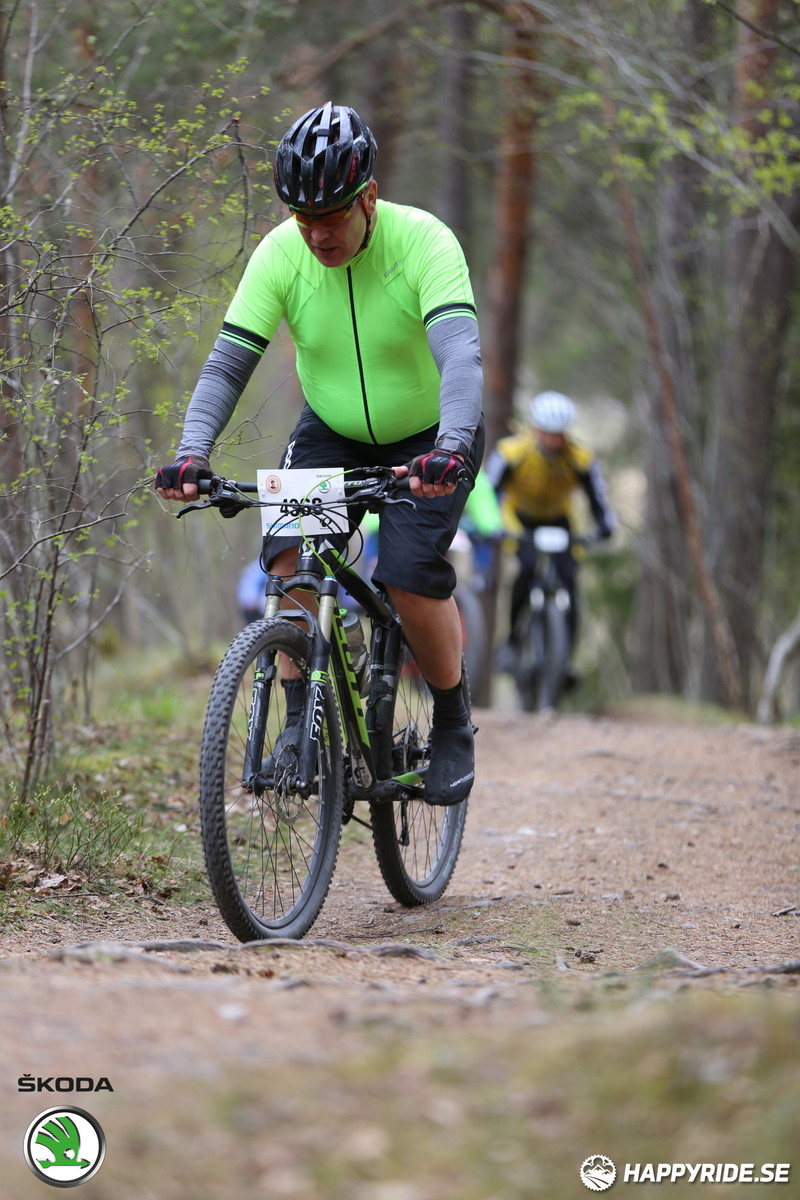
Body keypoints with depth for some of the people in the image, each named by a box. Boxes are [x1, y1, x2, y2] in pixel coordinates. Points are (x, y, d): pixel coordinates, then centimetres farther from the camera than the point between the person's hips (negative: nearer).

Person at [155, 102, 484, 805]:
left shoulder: (423, 242, -28)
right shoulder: (281, 253, -18)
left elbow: (461, 355, -40)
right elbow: (228, 362, -20)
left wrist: (451, 450, -58)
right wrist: (191, 455, -37)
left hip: (427, 438, -3)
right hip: (331, 432, 3)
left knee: (410, 580, -21)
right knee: (289, 559, -21)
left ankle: (454, 727, 4)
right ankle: (302, 724, -5)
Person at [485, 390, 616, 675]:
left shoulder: (580, 458, -25)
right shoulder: (512, 451, -28)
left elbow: (598, 499, -22)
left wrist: (606, 526, -43)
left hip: (558, 519, 2)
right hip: (518, 517, -2)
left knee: (567, 579, -17)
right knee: (529, 566, -30)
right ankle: (512, 638, -12)